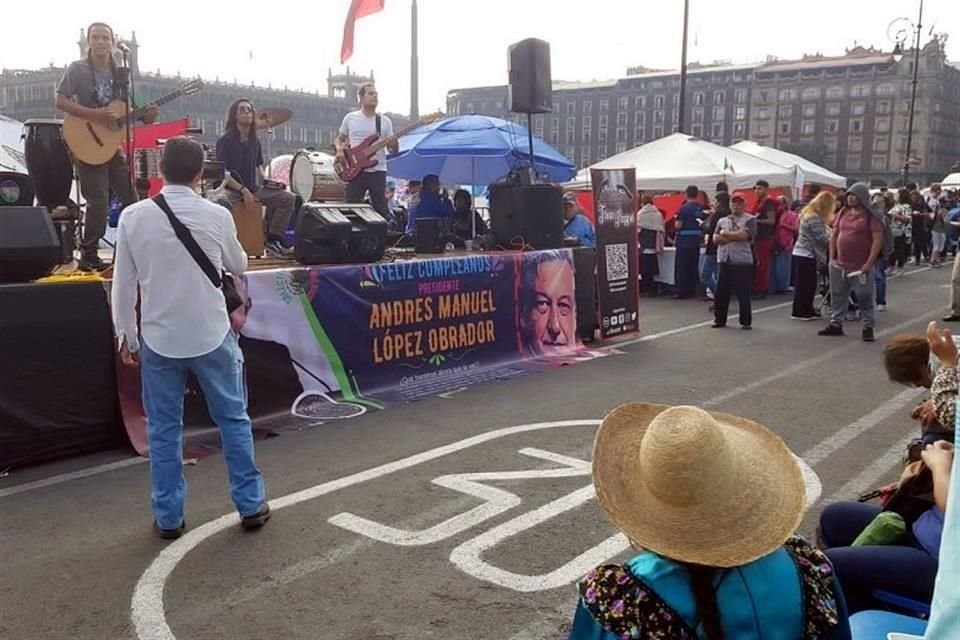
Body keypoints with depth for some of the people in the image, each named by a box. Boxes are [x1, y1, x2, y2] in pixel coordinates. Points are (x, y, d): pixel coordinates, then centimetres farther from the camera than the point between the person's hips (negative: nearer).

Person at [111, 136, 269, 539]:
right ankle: (250, 505, 18)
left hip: (159, 339, 1)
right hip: (212, 336, -1)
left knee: (163, 429, 11)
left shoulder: (133, 217, -5)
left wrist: (125, 335, 10)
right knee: (233, 420, 12)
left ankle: (168, 517, 19)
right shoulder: (217, 215, -8)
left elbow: (124, 284, -1)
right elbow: (239, 267, 9)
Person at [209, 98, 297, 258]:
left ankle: (273, 241, -3)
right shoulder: (225, 140, -8)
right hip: (230, 188, -6)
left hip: (253, 187, 6)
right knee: (219, 202, -41)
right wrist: (243, 190, -20)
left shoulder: (254, 140, 11)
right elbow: (222, 173, -13)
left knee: (288, 198, -8)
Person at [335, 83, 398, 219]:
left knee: (381, 211, 0)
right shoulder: (350, 118, 5)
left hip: (378, 171, 0)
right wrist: (339, 150, -5)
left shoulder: (385, 121, 6)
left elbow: (393, 150, 6)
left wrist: (393, 145, -17)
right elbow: (340, 139, 16)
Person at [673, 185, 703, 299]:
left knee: (681, 268, 0)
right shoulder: (701, 208, 4)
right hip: (696, 241, 6)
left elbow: (678, 225, -16)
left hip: (684, 241, -6)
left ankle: (682, 292, -2)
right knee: (693, 267, 13)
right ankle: (691, 291, 17)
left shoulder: (684, 208, -15)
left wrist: (677, 219, 3)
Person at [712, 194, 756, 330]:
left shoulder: (750, 220, 0)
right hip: (724, 261, 4)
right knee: (721, 292, 7)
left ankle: (746, 322, 8)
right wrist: (735, 237, -9)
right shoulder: (722, 221, 13)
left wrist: (725, 234, -4)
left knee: (743, 294, -1)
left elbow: (743, 235, -15)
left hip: (742, 262, -4)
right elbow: (716, 239, 1)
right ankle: (719, 319, 18)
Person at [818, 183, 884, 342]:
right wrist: (832, 257, 6)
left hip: (861, 267, -6)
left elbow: (878, 240, -13)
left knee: (865, 298, 3)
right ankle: (836, 324, 24)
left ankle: (868, 327, 11)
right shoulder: (843, 212, 8)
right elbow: (834, 235, 13)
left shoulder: (871, 216, -8)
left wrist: (869, 263, -17)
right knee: (837, 296, 13)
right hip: (839, 264, 6)